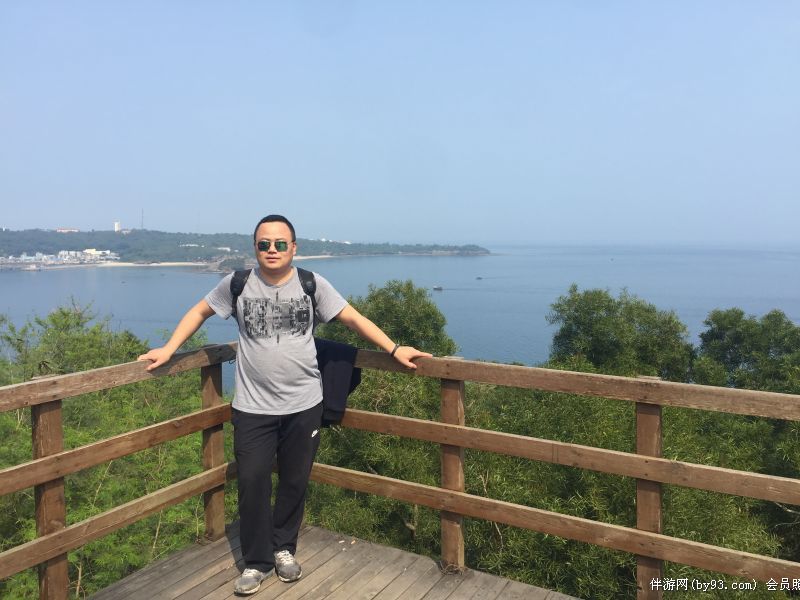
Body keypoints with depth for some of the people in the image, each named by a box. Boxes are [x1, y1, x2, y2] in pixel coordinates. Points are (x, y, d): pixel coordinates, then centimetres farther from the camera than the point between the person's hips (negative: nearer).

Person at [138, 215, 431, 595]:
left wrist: (394, 349, -7)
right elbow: (200, 311, 11)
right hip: (252, 407, 0)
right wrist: (168, 349, 2)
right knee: (252, 483, 3)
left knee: (294, 482, 13)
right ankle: (256, 562, 22)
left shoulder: (312, 284, -3)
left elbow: (353, 318, -1)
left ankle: (283, 549, 34)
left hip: (304, 405, 1)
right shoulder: (237, 284, -2)